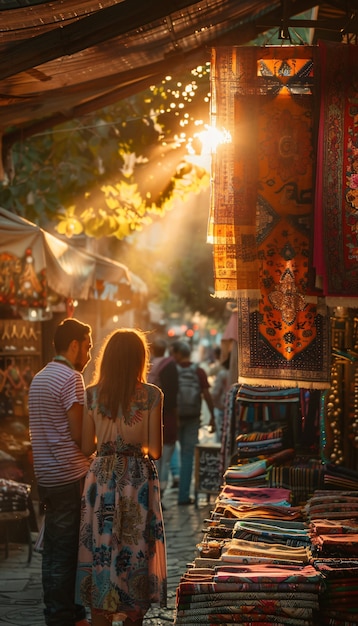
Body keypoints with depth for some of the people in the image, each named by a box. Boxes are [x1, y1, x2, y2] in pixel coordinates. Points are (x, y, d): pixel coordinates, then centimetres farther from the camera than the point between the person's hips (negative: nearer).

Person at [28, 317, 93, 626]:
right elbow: (80, 435, -16)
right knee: (66, 550, -2)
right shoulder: (71, 378, -13)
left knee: (54, 546, 14)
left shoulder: (39, 377, 17)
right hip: (70, 475, -9)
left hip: (46, 474, 9)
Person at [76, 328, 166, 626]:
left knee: (100, 548, 8)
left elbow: (87, 447, 2)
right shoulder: (151, 395, -8)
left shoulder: (93, 394, -2)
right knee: (135, 550, 8)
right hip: (138, 477, -1)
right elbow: (156, 450, -7)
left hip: (102, 476, 2)